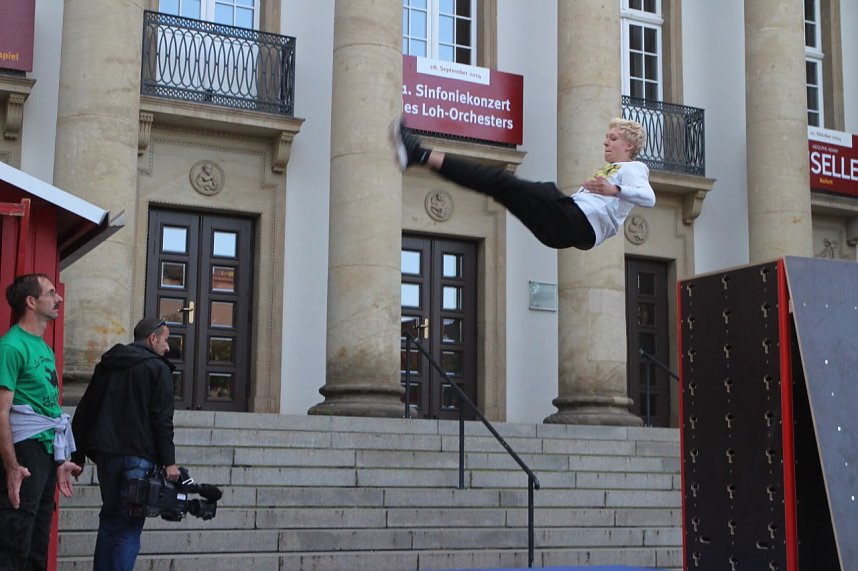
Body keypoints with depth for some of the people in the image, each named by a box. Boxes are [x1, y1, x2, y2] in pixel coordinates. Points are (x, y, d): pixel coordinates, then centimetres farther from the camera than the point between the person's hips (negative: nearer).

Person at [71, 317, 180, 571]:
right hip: (139, 455, -6)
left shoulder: (106, 366, 17)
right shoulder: (157, 368, -3)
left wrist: (78, 455, 19)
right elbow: (162, 419, -11)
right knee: (130, 525, -4)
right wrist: (169, 461, -10)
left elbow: (84, 412, 17)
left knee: (110, 519, 16)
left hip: (106, 454, 6)